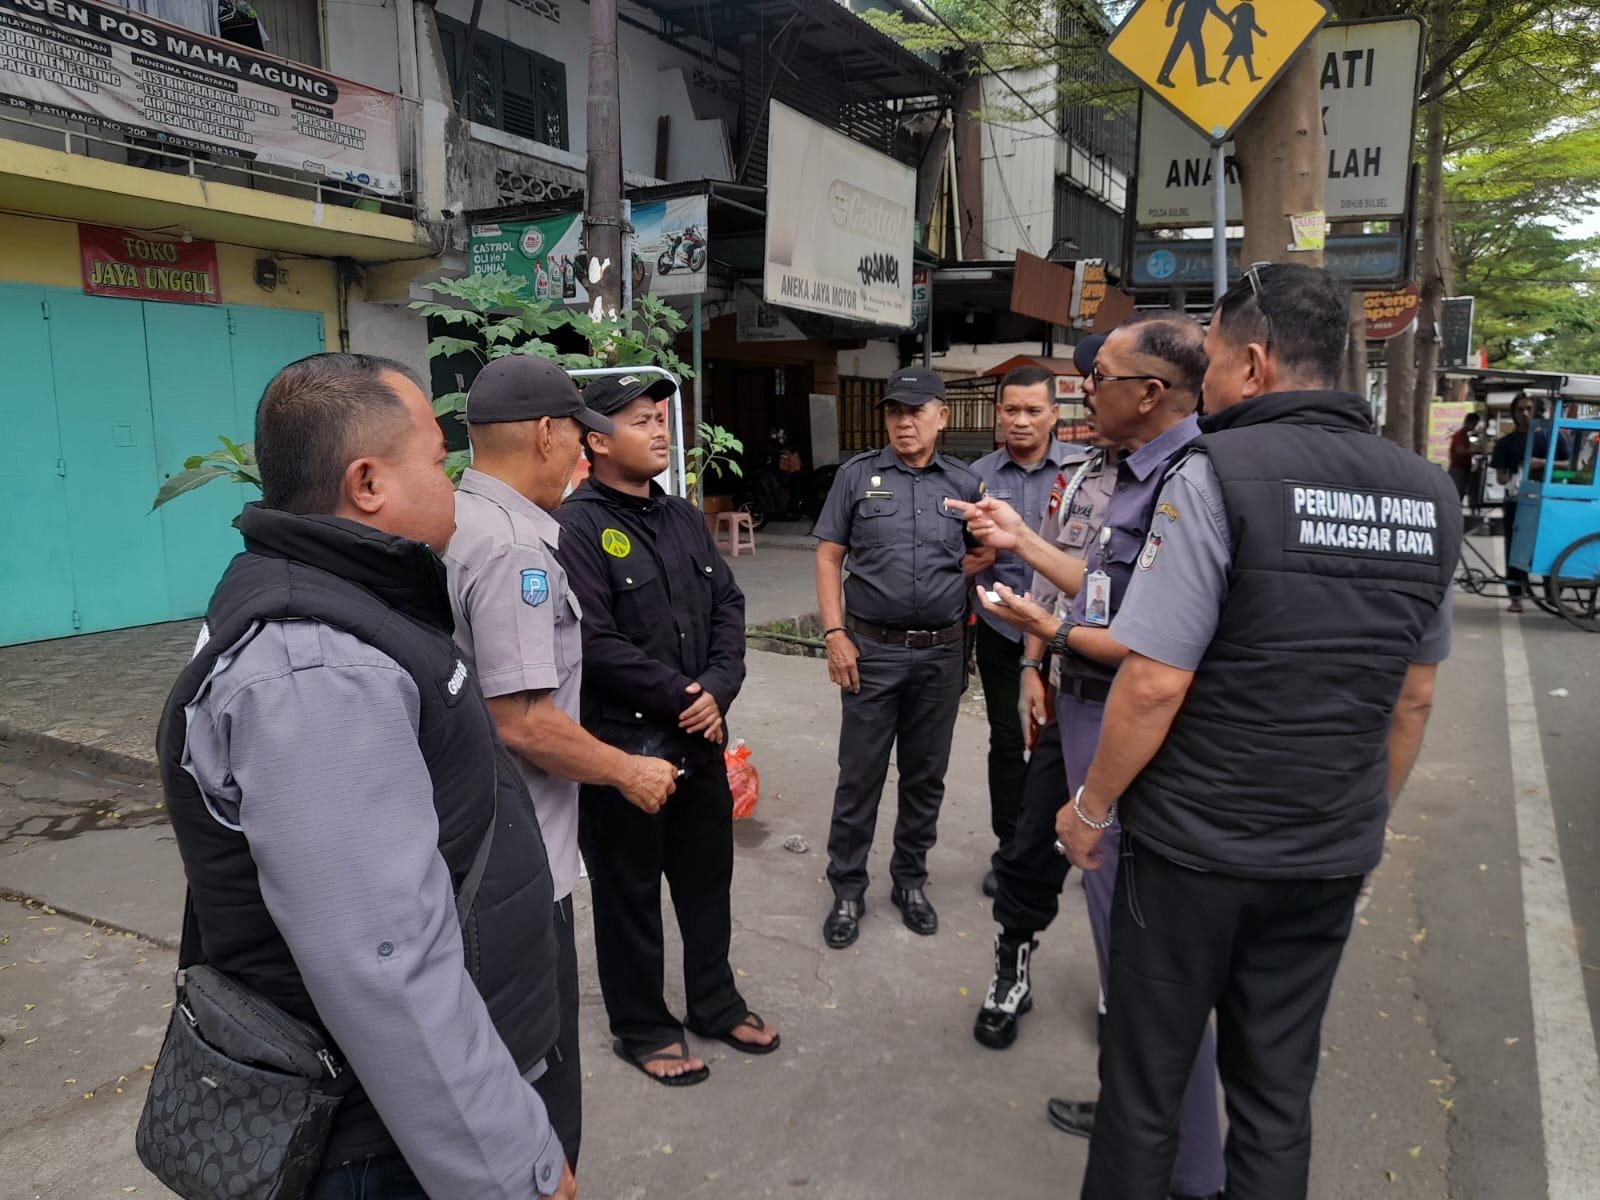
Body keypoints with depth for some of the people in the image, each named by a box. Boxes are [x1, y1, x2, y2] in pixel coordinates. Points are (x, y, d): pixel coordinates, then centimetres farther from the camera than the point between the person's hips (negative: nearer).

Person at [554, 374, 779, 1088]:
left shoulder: (683, 518, 10)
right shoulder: (575, 528, -15)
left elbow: (728, 606, 7)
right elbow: (594, 645, -22)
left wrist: (718, 689, -9)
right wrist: (679, 695, -16)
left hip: (701, 736, 7)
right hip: (621, 747, -7)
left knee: (708, 878, 20)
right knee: (628, 890, 11)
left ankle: (715, 1002, 41)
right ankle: (641, 1027, 31)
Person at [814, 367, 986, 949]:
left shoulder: (965, 484, 5)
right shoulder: (857, 475, 0)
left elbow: (989, 552, 15)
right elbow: (829, 557, 0)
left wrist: (956, 574, -6)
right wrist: (835, 634, -8)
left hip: (941, 653, 2)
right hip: (872, 649, -2)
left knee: (926, 774, 13)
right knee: (860, 774, 5)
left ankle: (910, 880, 30)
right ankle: (847, 889, 19)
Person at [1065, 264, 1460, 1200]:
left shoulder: (1221, 475, -16)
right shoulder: (1428, 494, 4)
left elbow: (1155, 683, -19)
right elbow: (1415, 697, 11)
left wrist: (1093, 806, -6)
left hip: (1194, 845, -5)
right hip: (1331, 859, 6)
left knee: (1145, 1082, 12)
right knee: (1279, 1088, 19)